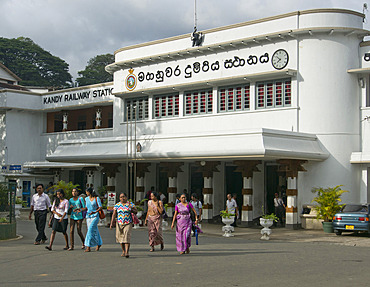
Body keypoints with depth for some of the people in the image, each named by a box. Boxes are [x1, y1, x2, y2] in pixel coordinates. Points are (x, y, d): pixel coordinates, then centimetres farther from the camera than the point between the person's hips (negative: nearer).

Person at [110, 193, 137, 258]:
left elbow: (136, 211, 1)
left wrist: (131, 209, -18)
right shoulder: (117, 205, 3)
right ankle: (123, 251, 27)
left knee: (127, 237, -15)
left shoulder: (130, 204, 0)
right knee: (121, 238, 10)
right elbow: (114, 215, 0)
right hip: (119, 223, 3)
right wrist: (111, 223, -10)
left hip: (128, 223, -3)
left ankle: (127, 252, -21)